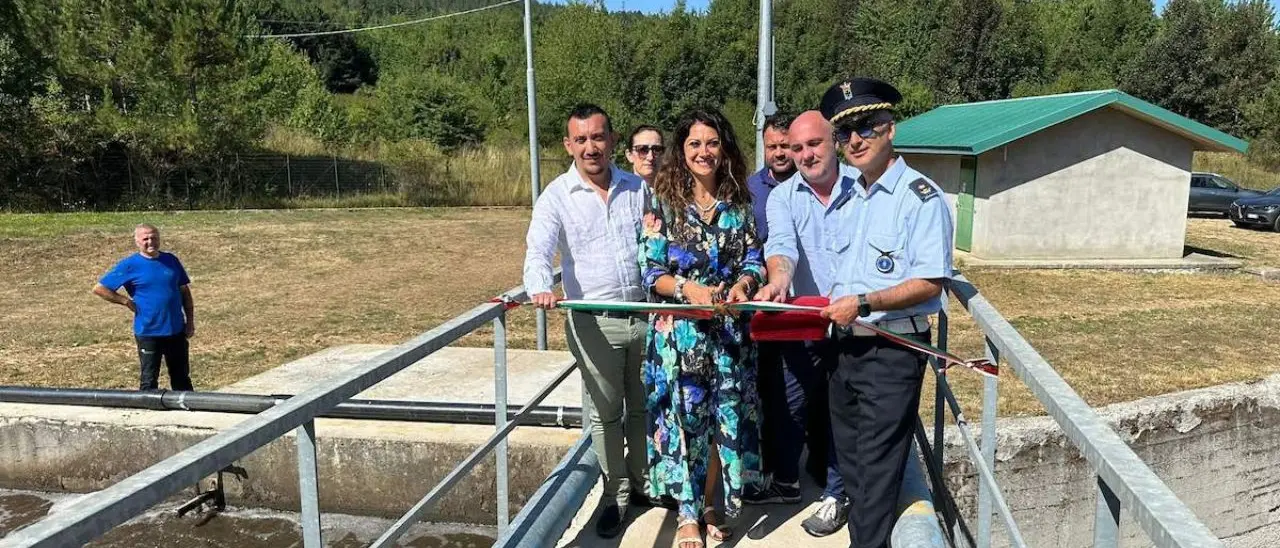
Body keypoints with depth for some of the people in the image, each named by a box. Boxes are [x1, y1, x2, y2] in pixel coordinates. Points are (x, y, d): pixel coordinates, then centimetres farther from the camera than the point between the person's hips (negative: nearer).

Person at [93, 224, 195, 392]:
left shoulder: (171, 260, 5)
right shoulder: (129, 265, -6)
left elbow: (184, 291, 11)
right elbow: (99, 288, -4)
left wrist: (190, 321, 7)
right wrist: (127, 302, -7)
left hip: (176, 330, 3)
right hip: (148, 332, -3)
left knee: (182, 377, 14)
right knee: (149, 379, 8)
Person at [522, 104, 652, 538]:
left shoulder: (638, 188, 5)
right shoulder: (556, 196, -5)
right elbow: (538, 251, -17)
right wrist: (540, 288, -38)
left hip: (646, 314, 3)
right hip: (594, 322, -3)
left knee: (644, 406, 16)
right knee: (606, 412, 8)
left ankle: (642, 483, 35)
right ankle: (615, 494, 25)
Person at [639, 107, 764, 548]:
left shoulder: (739, 202, 5)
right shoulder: (663, 202, -3)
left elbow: (753, 260, 7)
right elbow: (651, 271, -6)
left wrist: (743, 283, -15)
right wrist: (688, 289, -23)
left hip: (729, 329, 3)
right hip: (678, 330, -2)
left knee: (726, 416, 9)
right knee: (685, 417, 6)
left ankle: (712, 504, 31)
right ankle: (688, 513, 25)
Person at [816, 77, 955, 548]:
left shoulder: (920, 195, -13)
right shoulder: (853, 197, 13)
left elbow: (930, 282, -20)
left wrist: (863, 304, -23)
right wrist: (831, 308, 9)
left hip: (891, 350, -8)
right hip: (846, 345, 8)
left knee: (877, 467, 0)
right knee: (851, 459, 18)